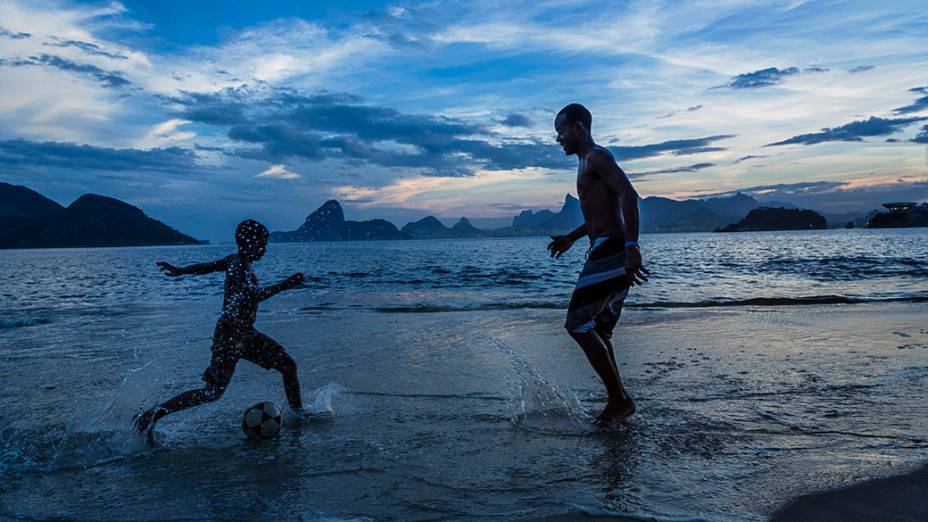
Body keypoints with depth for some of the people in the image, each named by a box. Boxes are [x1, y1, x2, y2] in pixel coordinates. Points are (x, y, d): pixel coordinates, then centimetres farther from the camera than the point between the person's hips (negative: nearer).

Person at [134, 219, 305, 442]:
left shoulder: (235, 261, 10)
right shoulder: (239, 267, -18)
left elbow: (207, 266, 23)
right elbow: (252, 295, -34)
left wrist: (179, 271, 37)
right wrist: (283, 285, -31)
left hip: (245, 334, 10)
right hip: (229, 334, -10)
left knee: (288, 365, 10)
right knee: (212, 393, -9)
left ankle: (298, 412, 23)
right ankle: (151, 415, -3)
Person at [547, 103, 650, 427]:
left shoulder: (597, 157, -8)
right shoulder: (588, 163, 24)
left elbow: (628, 195, -23)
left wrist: (632, 247, -33)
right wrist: (571, 238, 39)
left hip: (609, 251, -10)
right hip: (606, 253, 10)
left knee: (578, 324, -10)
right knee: (596, 332, 12)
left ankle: (619, 400, -4)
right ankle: (618, 401, 17)